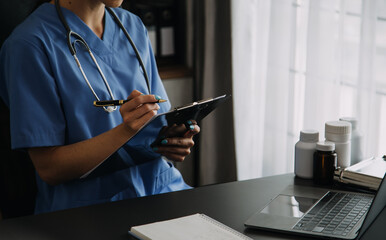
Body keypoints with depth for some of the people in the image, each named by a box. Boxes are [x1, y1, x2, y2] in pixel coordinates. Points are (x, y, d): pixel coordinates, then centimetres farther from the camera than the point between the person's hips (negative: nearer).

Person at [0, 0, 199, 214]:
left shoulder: (133, 26, 11)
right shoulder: (31, 45, -11)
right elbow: (48, 168, -13)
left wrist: (173, 140, -8)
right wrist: (125, 130, -26)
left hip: (161, 188, 6)